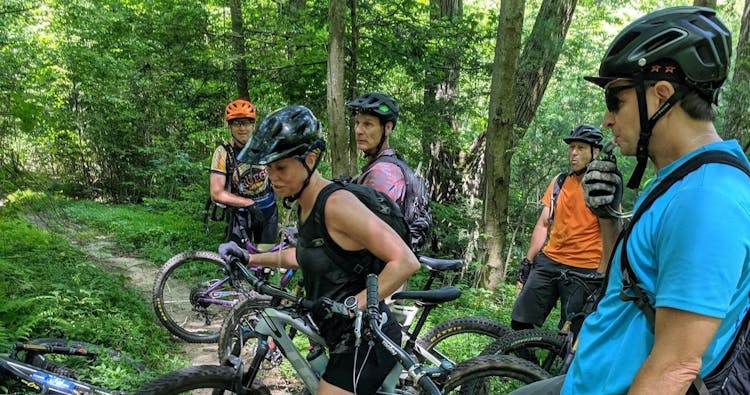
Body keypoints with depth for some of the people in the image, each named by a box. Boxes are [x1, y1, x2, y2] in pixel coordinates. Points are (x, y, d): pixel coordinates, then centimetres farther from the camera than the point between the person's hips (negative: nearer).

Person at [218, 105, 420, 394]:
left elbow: (405, 261, -26)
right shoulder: (307, 205, 5)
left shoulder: (337, 204, -23)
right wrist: (251, 258, 17)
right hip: (346, 339, 10)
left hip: (366, 341, -10)